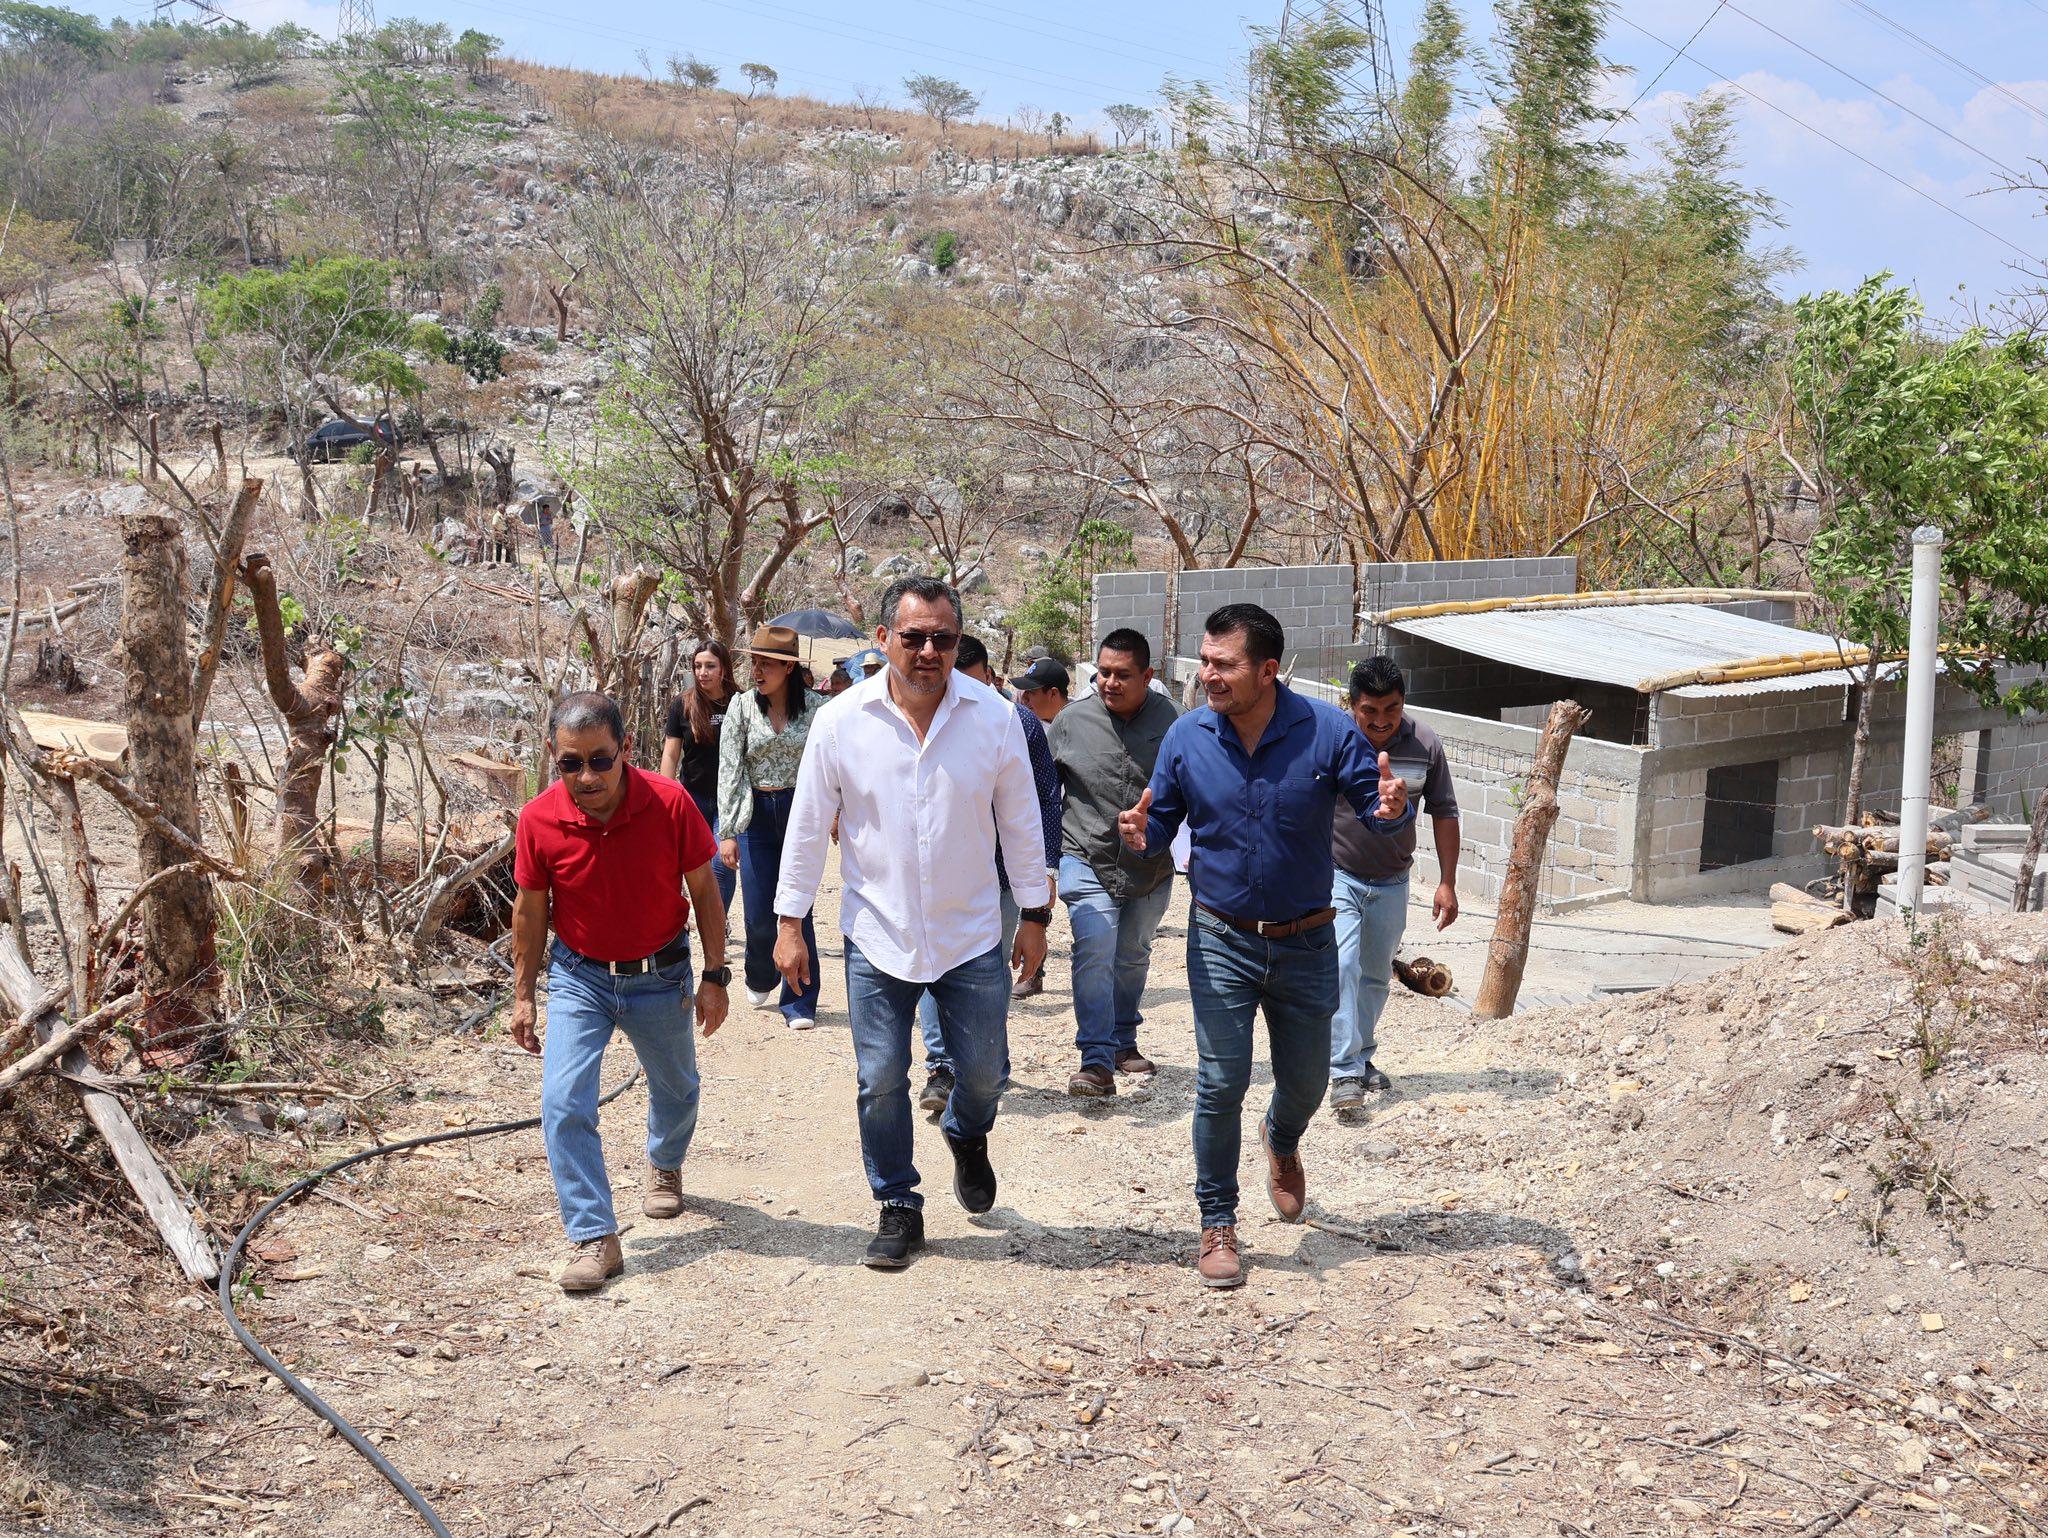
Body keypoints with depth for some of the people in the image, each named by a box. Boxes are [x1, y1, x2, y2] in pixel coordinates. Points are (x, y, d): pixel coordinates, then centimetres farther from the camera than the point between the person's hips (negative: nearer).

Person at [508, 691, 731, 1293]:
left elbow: (704, 891, -8)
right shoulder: (539, 819, -18)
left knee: (675, 1090, 21)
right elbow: (530, 911, -2)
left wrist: (715, 976, -7)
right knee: (563, 1103, -15)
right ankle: (595, 1239, -5)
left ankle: (664, 1166, 53)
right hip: (579, 978, 0)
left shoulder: (670, 803, -21)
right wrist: (522, 995, 3)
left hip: (660, 977, 0)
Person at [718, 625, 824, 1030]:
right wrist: (727, 831, -9)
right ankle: (761, 978, 34)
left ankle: (799, 1003, 9)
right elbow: (728, 771, -5)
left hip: (801, 811, -1)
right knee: (758, 914, 3)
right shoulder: (743, 707, -2)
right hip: (756, 814, 1)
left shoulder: (813, 706, -3)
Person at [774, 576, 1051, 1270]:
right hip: (876, 938, 0)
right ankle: (898, 1208, 25)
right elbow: (808, 827, -1)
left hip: (972, 936, 1)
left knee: (983, 1072, 11)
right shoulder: (842, 720, -8)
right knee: (881, 1081, 5)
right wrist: (790, 922, -1)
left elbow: (1021, 822, 3)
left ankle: (966, 1137, 45)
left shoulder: (993, 716, -7)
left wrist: (1034, 913, 6)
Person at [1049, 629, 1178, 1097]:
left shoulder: (1168, 718, -3)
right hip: (1089, 861, -2)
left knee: (1133, 957, 17)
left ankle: (1123, 1041, 34)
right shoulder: (1072, 720, -4)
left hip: (1151, 867, 2)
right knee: (1094, 955, -15)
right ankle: (1097, 1060, -13)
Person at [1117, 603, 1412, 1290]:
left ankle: (1281, 1139, 52)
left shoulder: (1326, 730, -13)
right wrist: (1140, 833, -24)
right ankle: (1217, 1223, 14)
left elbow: (1376, 802, -7)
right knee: (1221, 1084, -4)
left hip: (1306, 943, 1)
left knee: (1305, 1080, 15)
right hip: (1221, 942, 0)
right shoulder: (1186, 736, -8)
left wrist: (1392, 807, -31)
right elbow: (1163, 822, 0)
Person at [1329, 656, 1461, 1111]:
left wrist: (1447, 883, 0)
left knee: (1376, 975, 14)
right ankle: (1345, 1072, -15)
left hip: (1391, 882, 3)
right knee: (1341, 968, -16)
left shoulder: (1425, 746, -7)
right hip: (1335, 874, -3)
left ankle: (1362, 1057, 31)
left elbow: (1443, 814, 2)